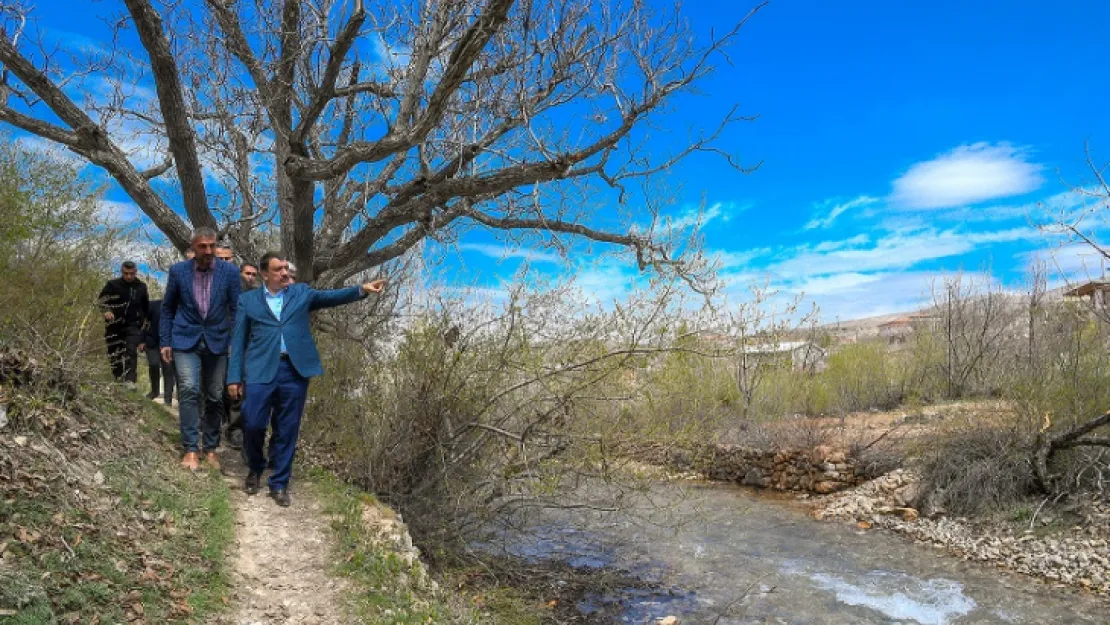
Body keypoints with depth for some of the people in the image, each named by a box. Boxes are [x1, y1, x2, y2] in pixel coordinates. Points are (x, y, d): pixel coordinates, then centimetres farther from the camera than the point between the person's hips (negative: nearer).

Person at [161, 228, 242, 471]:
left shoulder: (230, 272, -6)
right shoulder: (178, 271, -3)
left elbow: (236, 310, -1)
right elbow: (167, 307, 7)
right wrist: (165, 341, 4)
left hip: (217, 341, 1)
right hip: (186, 340, 0)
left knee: (215, 397, 6)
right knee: (189, 390, -15)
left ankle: (210, 448, 20)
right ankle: (191, 448, -7)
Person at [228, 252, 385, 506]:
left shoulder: (301, 293, 13)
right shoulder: (248, 300, 10)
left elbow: (330, 297, -1)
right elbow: (238, 341, 9)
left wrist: (362, 290, -18)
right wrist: (234, 377, 2)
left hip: (295, 370, 1)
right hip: (261, 370, -1)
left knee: (287, 430, 5)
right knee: (253, 424, -3)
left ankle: (279, 483, 19)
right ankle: (255, 469, 27)